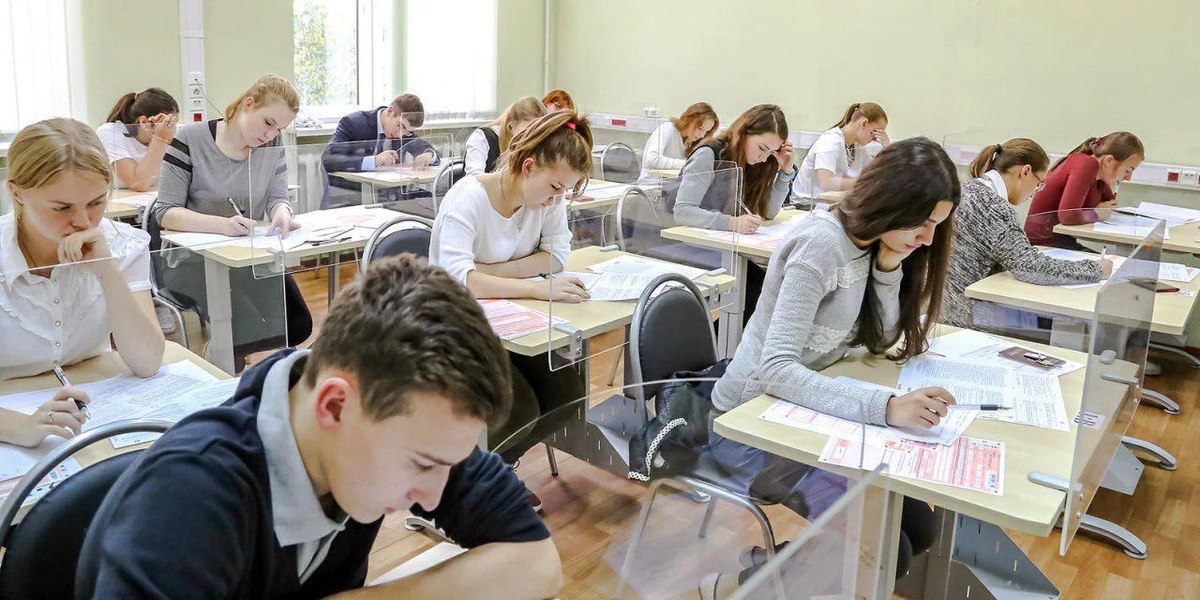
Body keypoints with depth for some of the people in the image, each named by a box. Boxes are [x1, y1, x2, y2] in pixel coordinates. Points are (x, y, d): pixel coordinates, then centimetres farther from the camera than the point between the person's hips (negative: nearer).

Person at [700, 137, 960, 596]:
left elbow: (881, 340, 3)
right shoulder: (822, 245, -25)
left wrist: (889, 268, -14)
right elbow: (775, 369, -32)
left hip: (798, 414, 9)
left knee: (918, 528, 2)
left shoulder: (868, 241, 2)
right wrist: (886, 408, -41)